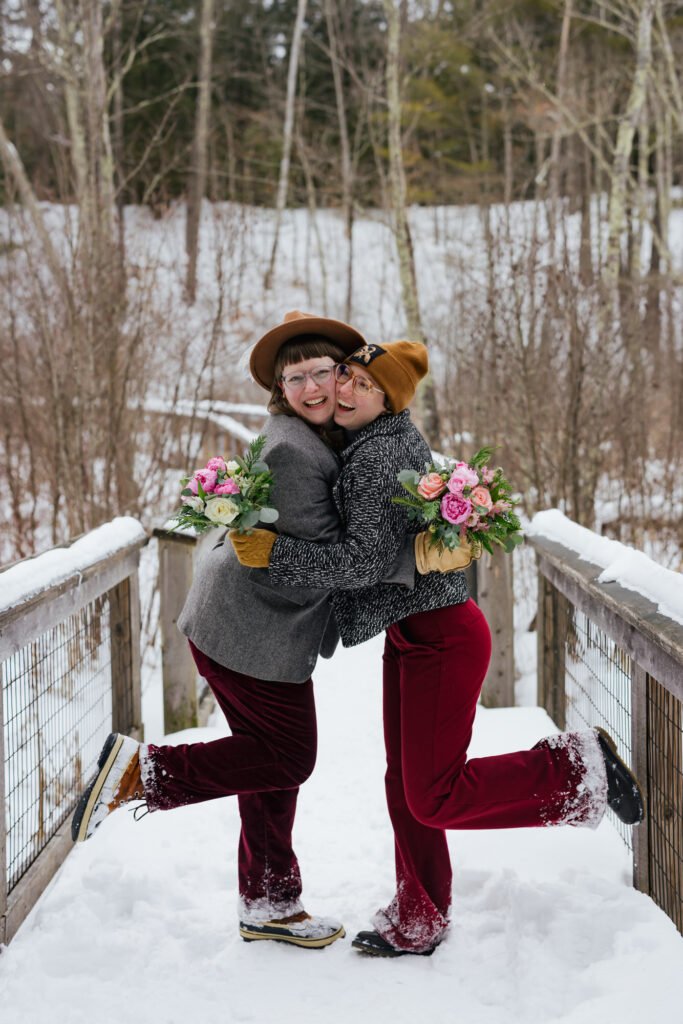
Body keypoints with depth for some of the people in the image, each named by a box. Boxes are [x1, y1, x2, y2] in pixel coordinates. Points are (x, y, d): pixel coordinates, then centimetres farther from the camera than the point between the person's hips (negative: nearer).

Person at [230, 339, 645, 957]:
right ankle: (417, 925, 25)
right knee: (405, 787, 14)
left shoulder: (383, 455, -20)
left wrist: (275, 552, -24)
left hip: (442, 638, -10)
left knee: (435, 799, -7)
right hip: (410, 635, 10)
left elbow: (365, 560, -25)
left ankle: (576, 768, 7)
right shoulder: (367, 441, 9)